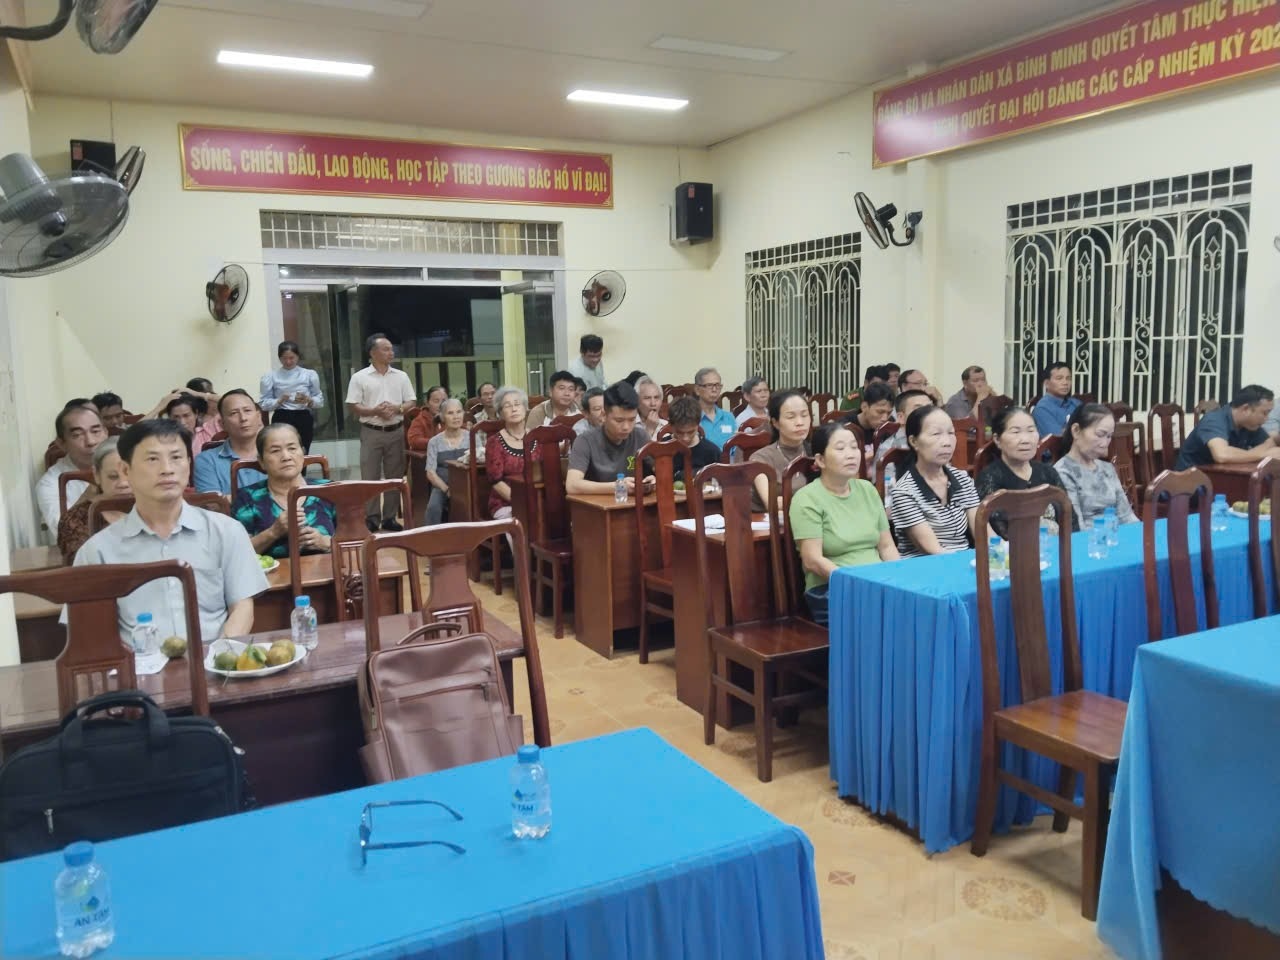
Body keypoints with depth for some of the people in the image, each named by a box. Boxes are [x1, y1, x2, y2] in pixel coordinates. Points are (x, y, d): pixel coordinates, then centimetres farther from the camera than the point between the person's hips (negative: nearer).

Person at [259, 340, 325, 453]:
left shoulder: (310, 374, 6)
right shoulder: (270, 377, 4)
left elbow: (320, 401, 8)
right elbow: (263, 404, 1)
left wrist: (308, 400, -12)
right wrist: (280, 400, -16)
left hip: (304, 420, 1)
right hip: (282, 420, -1)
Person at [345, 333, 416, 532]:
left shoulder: (401, 376, 7)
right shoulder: (359, 377, -2)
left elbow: (410, 403, 7)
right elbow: (352, 406, -5)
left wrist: (396, 408, -13)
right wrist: (374, 411, -18)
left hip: (396, 432, 3)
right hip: (371, 432, -3)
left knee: (394, 476, 6)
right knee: (370, 476, -1)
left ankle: (390, 517, 14)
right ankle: (371, 517, 6)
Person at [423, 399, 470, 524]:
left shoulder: (472, 437, 8)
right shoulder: (434, 442, 7)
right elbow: (431, 473, 2)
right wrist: (447, 489, -15)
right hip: (442, 486, 0)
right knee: (433, 507, -31)